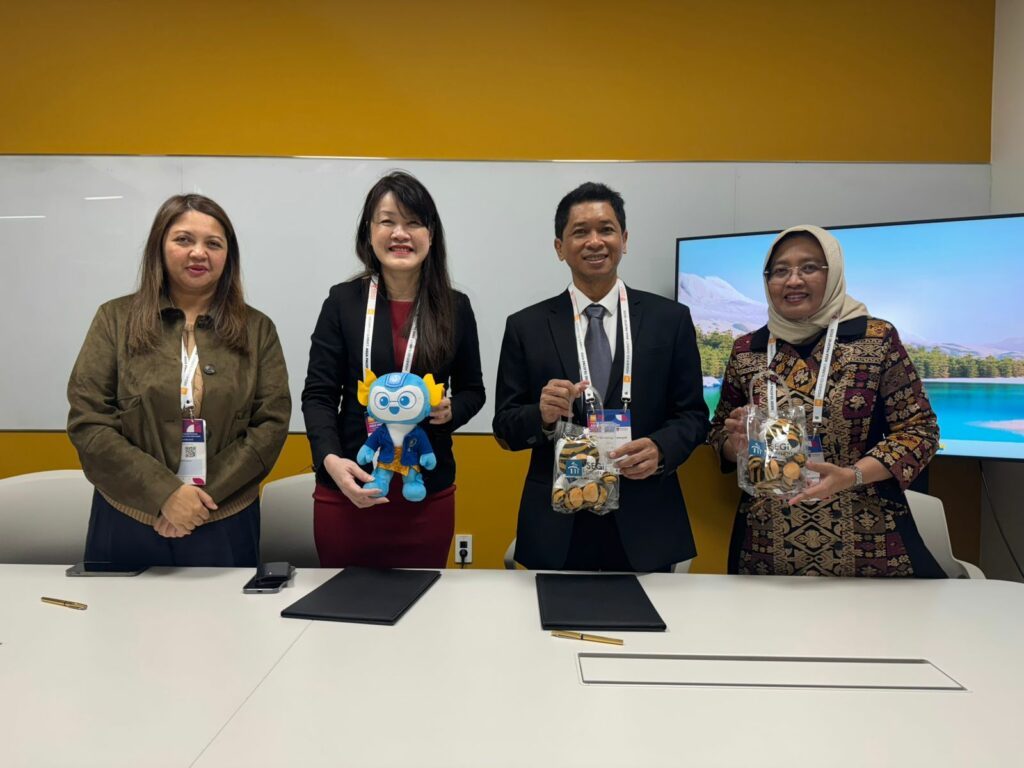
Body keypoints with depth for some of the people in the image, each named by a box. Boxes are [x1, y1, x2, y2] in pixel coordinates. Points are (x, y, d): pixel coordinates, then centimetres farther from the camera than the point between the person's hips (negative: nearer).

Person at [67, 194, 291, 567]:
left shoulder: (257, 329, 2)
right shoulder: (115, 319, 0)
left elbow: (272, 422, -4)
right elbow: (87, 421, -5)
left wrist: (207, 493, -14)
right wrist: (164, 492, -14)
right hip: (127, 522, 0)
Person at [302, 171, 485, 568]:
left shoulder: (455, 307, 2)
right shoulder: (343, 301, -1)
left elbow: (472, 389, 12)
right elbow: (318, 394, -2)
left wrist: (451, 411, -11)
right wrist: (330, 459, -19)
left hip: (427, 495, 1)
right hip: (348, 491, 0)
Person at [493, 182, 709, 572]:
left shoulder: (671, 319, 1)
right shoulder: (526, 327, 1)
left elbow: (693, 414, 3)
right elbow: (505, 427, 1)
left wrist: (661, 449, -17)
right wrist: (544, 416, -20)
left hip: (644, 526, 1)